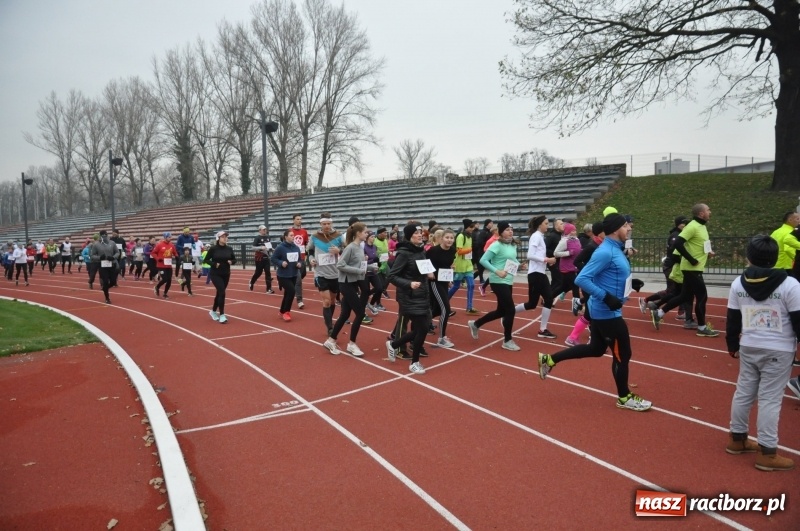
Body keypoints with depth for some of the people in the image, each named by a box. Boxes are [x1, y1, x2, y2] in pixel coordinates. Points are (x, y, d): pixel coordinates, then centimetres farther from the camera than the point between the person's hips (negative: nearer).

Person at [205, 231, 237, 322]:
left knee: (219, 293, 15)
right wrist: (214, 264, -19)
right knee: (222, 293, -15)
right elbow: (206, 260, -4)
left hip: (226, 274, 5)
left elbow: (234, 259, 10)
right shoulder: (213, 248, -10)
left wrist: (231, 262, -12)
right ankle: (222, 315, -7)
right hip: (215, 274, -5)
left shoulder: (229, 248, 1)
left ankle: (213, 311, 36)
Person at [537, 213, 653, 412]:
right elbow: (581, 279, -26)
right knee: (622, 354, 4)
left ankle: (549, 359, 23)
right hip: (607, 313, -10)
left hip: (602, 311, 10)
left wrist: (631, 283, 10)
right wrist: (606, 297, -28)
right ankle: (625, 398, 23)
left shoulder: (616, 249, 9)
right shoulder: (606, 252, -21)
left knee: (596, 349, 20)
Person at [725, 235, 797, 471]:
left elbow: (732, 320, 7)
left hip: (749, 348, 4)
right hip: (778, 351, -4)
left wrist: (732, 345, 19)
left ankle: (737, 438, 28)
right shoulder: (789, 284, -13)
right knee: (770, 399, 0)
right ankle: (767, 452, 6)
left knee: (743, 392, 15)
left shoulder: (738, 284, 0)